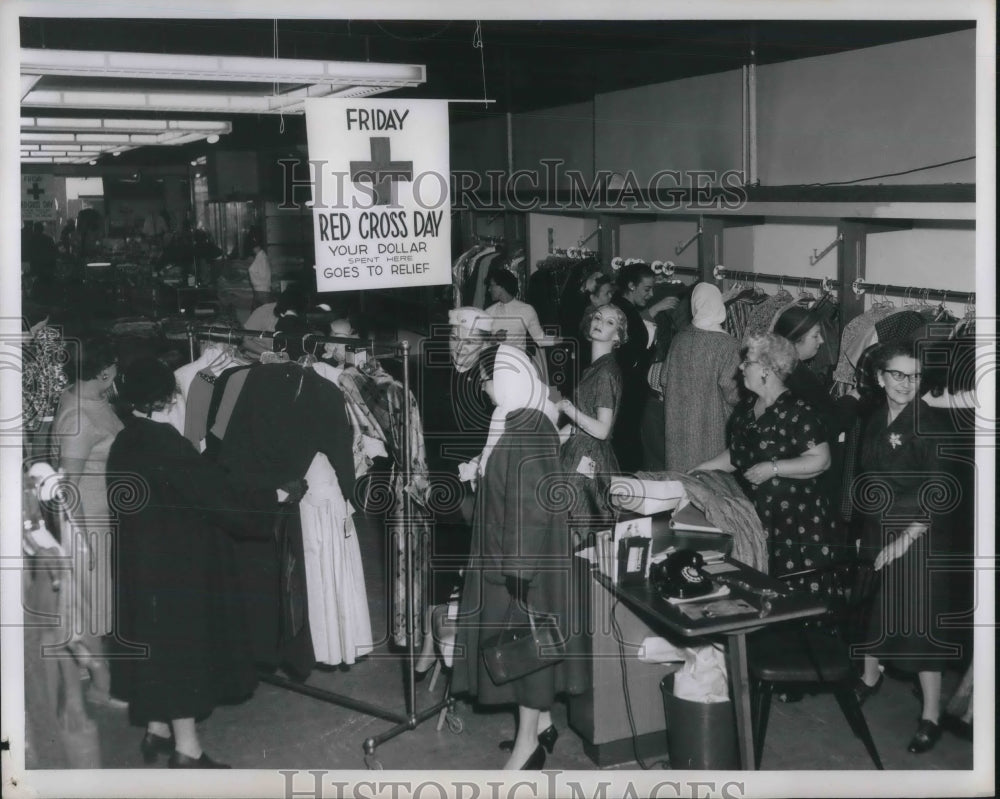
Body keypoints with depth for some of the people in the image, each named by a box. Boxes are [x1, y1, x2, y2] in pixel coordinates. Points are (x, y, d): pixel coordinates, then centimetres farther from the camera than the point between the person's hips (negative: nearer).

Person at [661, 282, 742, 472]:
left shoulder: (679, 339, 0)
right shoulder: (727, 344, -13)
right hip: (711, 426, -4)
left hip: (678, 420, 4)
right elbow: (729, 388, -17)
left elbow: (664, 380, 6)